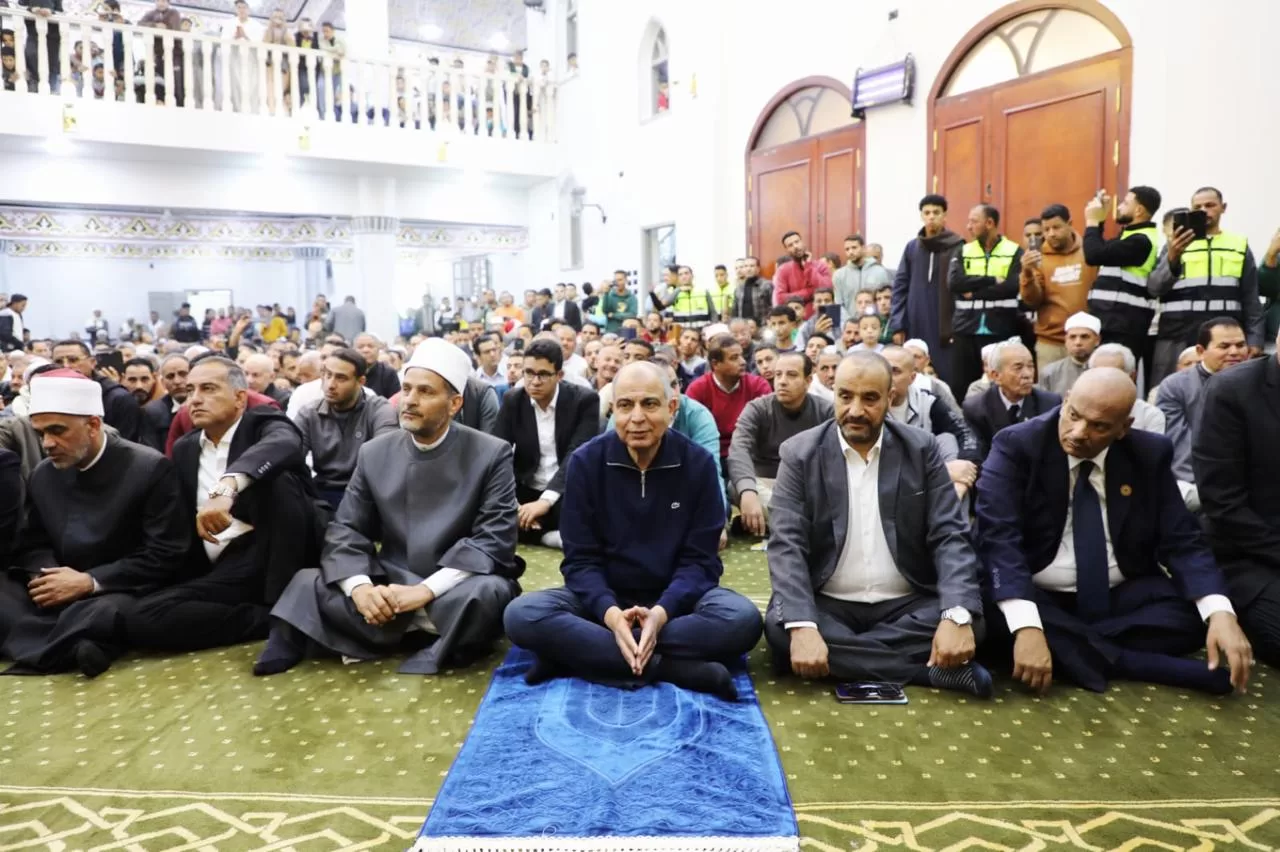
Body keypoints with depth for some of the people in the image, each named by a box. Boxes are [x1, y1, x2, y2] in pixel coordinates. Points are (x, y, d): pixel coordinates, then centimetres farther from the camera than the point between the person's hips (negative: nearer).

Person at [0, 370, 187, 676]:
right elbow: (32, 544, 13)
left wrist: (89, 582, -19)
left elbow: (165, 554, -13)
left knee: (104, 616, -40)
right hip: (58, 590, 7)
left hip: (117, 593, -7)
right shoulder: (42, 475, 8)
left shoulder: (150, 468, -10)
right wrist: (45, 575, -11)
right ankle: (71, 644, -29)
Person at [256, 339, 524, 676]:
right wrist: (360, 587, -20)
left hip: (454, 592, -2)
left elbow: (495, 538, -14)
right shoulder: (374, 453, 4)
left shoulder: (492, 455, -7)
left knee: (487, 594, -35)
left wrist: (426, 591, -24)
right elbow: (346, 530, 1)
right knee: (307, 585, -16)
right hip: (390, 588, 3)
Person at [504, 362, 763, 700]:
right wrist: (610, 613, -28)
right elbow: (580, 559, -8)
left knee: (743, 619, -31)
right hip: (603, 598, 0)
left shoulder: (698, 463, -7)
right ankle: (677, 668, -32)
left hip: (675, 599, 0)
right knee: (522, 614, -27)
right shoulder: (585, 461, -7)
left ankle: (579, 654, -27)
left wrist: (661, 613, -28)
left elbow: (699, 560, -8)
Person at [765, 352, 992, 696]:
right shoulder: (800, 453, -3)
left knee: (968, 623, -27)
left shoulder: (922, 450, 1)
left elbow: (951, 536, -6)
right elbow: (787, 544, -13)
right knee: (780, 626, -31)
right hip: (827, 605, 0)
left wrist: (957, 615, -25)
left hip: (907, 605, 1)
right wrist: (802, 626, -31)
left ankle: (843, 658, -15)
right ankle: (933, 668, -24)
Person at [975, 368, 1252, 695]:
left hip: (1123, 597, 3)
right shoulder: (1017, 446, -13)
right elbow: (999, 536, -25)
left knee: (1194, 611, -23)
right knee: (998, 613, -35)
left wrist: (1220, 612, -24)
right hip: (1040, 598, -3)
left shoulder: (1151, 454, -1)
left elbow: (1182, 539, -3)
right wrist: (1026, 626, -39)